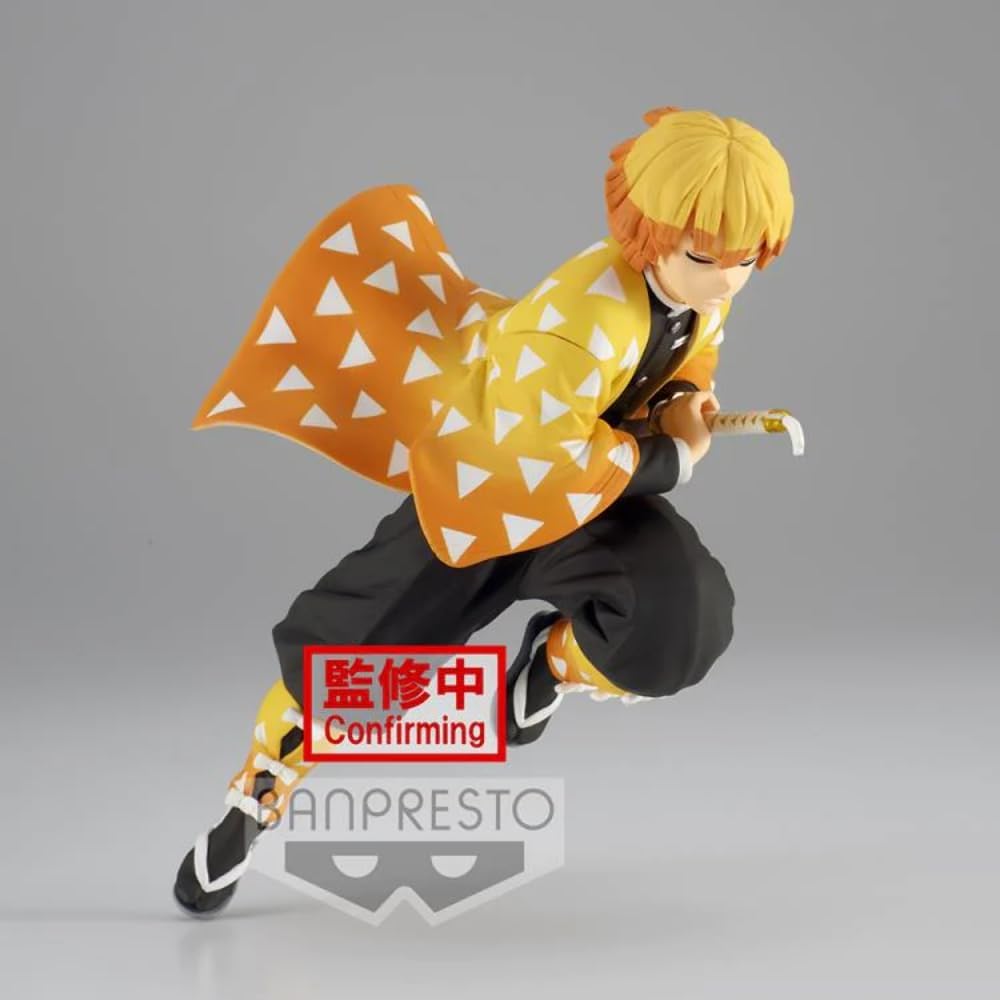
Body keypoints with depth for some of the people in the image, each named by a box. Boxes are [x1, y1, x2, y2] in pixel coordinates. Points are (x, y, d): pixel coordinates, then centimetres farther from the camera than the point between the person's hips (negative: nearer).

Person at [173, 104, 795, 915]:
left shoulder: (704, 299, -13)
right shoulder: (583, 315, -37)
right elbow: (540, 463, -35)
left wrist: (680, 406, -13)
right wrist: (669, 456, -26)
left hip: (595, 487, 5)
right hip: (482, 479, -5)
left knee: (688, 619, -25)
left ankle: (556, 660, 9)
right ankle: (259, 795, 33)